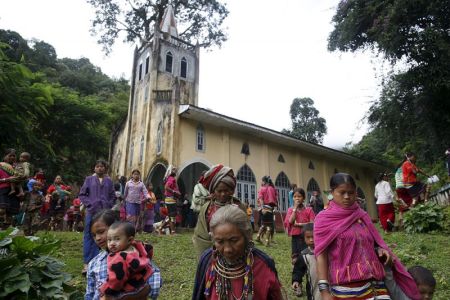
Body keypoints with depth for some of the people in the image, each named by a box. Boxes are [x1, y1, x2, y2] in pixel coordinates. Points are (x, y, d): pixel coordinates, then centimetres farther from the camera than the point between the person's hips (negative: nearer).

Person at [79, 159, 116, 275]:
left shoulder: (109, 181, 7)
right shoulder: (89, 179, 4)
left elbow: (113, 196, 13)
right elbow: (82, 194, 4)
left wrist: (109, 205, -1)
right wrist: (89, 204, -7)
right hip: (92, 212, -1)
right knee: (89, 237, 2)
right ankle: (87, 263, 7)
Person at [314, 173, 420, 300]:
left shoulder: (363, 216, 10)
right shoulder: (324, 219, -4)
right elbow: (321, 255, -8)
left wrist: (380, 250, -1)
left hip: (375, 283, 4)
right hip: (346, 288, -4)